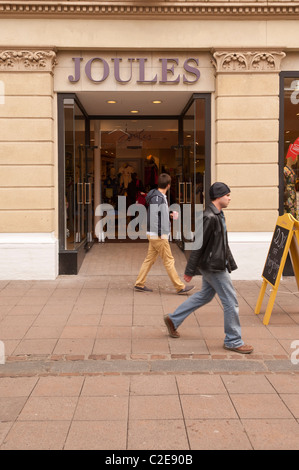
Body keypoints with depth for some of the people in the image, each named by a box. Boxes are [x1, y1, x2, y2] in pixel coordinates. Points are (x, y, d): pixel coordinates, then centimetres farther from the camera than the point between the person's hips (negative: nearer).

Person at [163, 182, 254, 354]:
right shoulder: (209, 217, -21)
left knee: (205, 295, 21)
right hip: (213, 266, -11)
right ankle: (233, 341, 10)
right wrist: (190, 270, -18)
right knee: (231, 301, -3)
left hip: (216, 264, 11)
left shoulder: (219, 215, 12)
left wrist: (230, 262, 22)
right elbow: (198, 245, -20)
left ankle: (173, 319, 31)